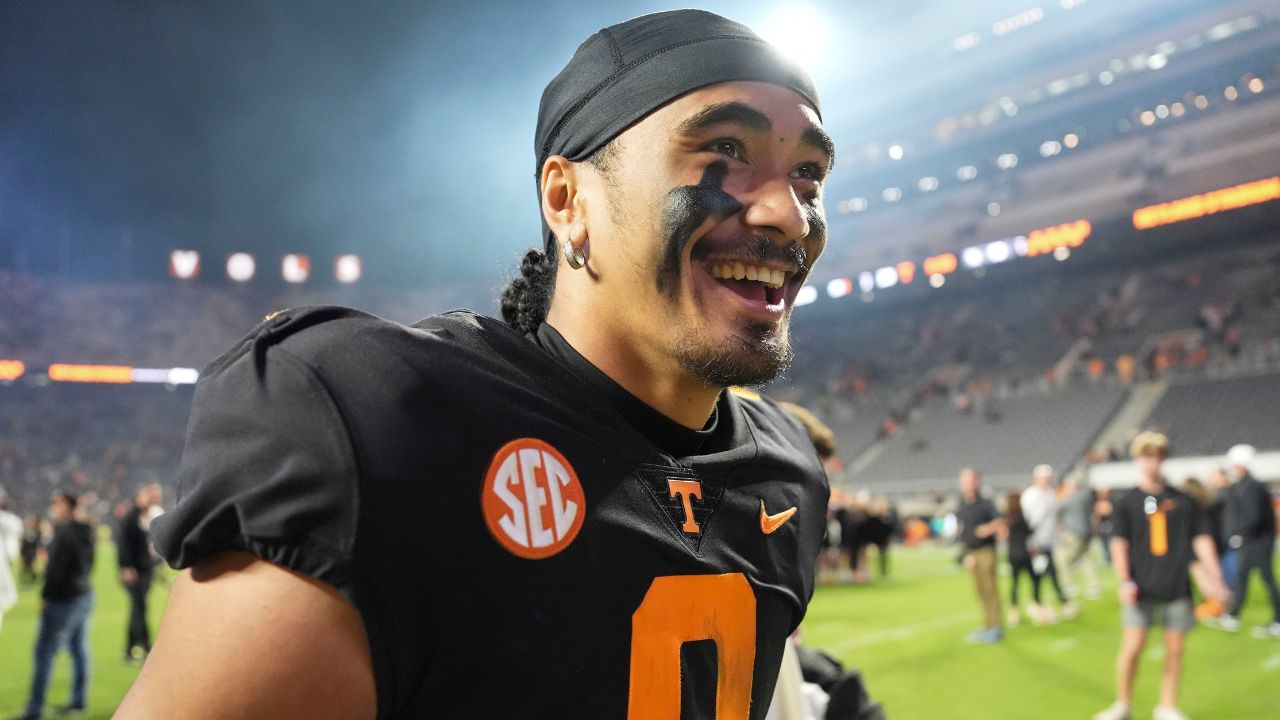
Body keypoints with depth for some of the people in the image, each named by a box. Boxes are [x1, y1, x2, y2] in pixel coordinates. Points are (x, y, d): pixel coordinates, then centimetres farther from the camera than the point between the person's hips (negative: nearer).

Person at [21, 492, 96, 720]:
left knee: (44, 652, -3)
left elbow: (55, 568, -19)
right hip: (84, 594, 9)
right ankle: (79, 699, 20)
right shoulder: (86, 531, 9)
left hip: (63, 598, -9)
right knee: (79, 647, 14)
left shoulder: (64, 532, -17)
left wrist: (47, 596, -11)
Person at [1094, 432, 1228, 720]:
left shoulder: (1183, 500, 7)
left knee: (1175, 648, 4)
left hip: (1178, 587, 2)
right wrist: (1124, 581, -12)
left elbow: (1201, 539, 9)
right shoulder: (1126, 502, 2)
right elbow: (1119, 542, -2)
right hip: (1141, 588, -2)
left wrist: (1214, 577, 3)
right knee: (1133, 644, -5)